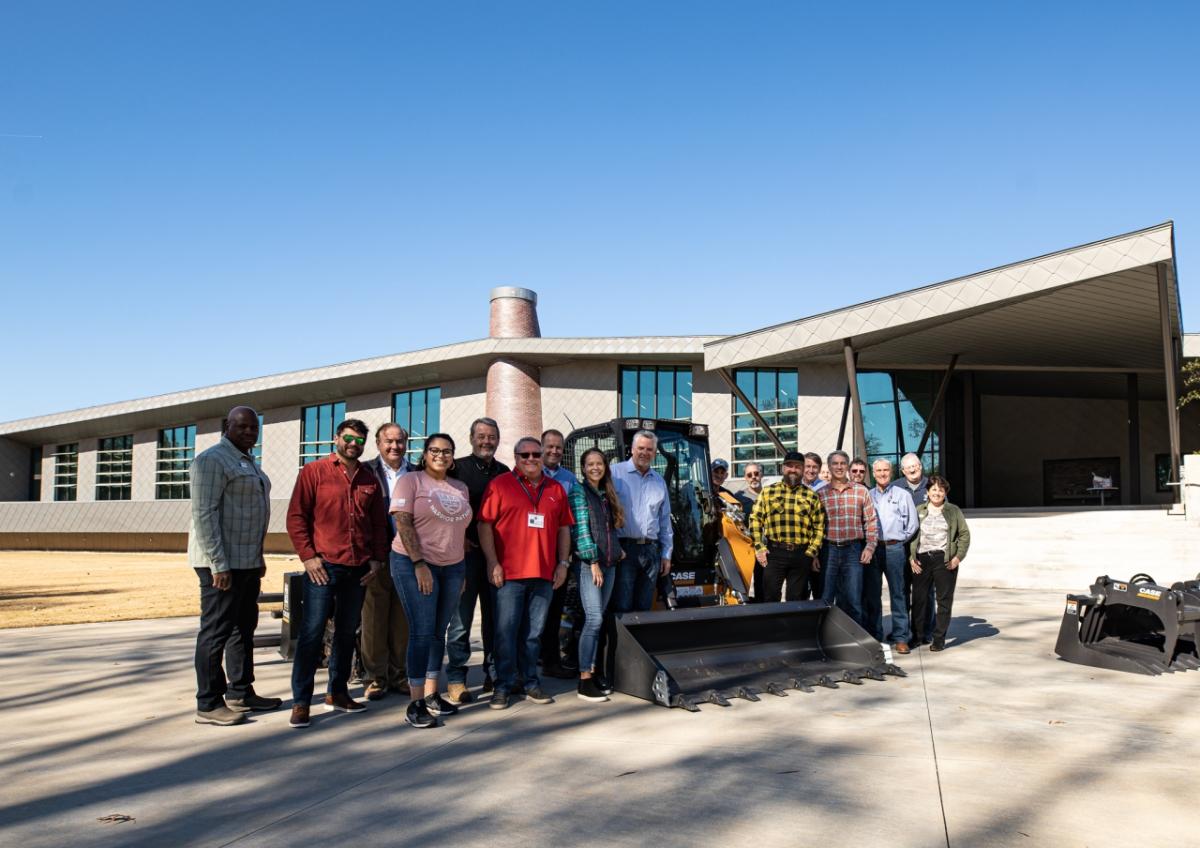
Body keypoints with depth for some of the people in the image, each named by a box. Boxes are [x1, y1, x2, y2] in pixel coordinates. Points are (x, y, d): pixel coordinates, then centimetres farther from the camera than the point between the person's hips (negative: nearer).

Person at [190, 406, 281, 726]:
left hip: (247, 561, 10)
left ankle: (240, 693, 26)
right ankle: (208, 705, 3)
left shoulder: (248, 462, 17)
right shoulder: (213, 459, -12)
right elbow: (203, 514, -18)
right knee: (216, 631, -4)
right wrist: (219, 564, -23)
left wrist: (259, 557, 20)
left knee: (244, 628, 15)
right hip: (223, 563, -10)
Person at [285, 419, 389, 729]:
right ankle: (301, 701, 2)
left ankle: (337, 692, 22)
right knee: (312, 633, -4)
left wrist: (378, 558, 6)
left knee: (347, 632, 11)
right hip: (323, 566, -4)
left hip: (358, 569, 5)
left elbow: (379, 523, 16)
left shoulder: (370, 480, 13)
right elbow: (296, 517, -3)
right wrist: (308, 556, -10)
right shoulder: (314, 472, 0)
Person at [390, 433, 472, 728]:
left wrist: (463, 570, 13)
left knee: (439, 632, 8)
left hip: (452, 567, 5)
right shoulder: (410, 481, -3)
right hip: (415, 565, -5)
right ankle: (416, 703, -1)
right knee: (422, 632, -7)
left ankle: (431, 694, 18)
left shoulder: (461, 488, 14)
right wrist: (419, 564, -18)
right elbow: (403, 523, -11)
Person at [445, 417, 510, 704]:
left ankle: (494, 675, 20)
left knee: (495, 616, 9)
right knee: (461, 618, -1)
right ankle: (456, 680, 6)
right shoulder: (457, 468, -1)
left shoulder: (504, 473, 12)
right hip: (466, 552, -4)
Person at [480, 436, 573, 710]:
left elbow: (564, 528, 16)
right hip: (509, 573, -3)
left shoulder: (556, 489, 14)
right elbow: (485, 525, -2)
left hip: (544, 574, 3)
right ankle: (504, 685, 7)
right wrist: (492, 562, -9)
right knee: (506, 630, -1)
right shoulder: (499, 485, 2)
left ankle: (531, 682, 19)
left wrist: (562, 563, 8)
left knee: (534, 632, 9)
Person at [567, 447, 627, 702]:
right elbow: (581, 529, -12)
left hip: (609, 564, 7)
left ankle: (592, 671, 14)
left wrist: (618, 551, 9)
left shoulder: (607, 494, 16)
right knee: (594, 619, -12)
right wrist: (593, 562, -16)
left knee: (598, 619, 8)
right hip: (588, 564, -7)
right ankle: (585, 681, -9)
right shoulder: (579, 492, -5)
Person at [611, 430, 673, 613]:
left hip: (650, 551, 6)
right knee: (622, 608, -6)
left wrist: (666, 554, 16)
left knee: (644, 608, 10)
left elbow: (665, 521, 20)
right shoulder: (615, 473, -2)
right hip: (623, 549, -5)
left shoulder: (659, 481, 17)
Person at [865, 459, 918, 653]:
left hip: (894, 548, -2)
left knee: (897, 593, -2)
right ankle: (874, 636, 11)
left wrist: (900, 540, 4)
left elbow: (912, 523, 7)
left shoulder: (902, 495, 7)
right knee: (871, 594, 4)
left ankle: (900, 637, 1)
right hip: (871, 549, 2)